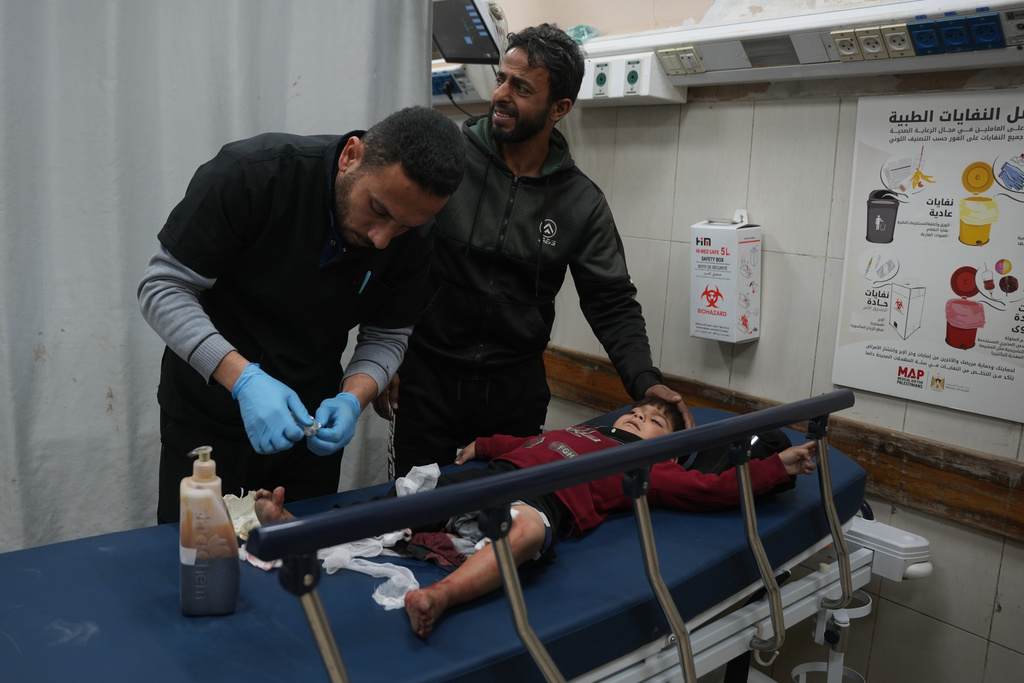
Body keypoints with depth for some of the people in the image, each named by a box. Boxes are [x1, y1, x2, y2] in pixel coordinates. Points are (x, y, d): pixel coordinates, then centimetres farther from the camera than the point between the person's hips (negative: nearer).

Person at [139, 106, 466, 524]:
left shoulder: (413, 234, -13)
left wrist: (353, 398, -22)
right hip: (208, 413, -3)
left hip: (312, 420, 3)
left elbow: (387, 336, -2)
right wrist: (243, 378, -32)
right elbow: (162, 288, -20)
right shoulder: (250, 173, -25)